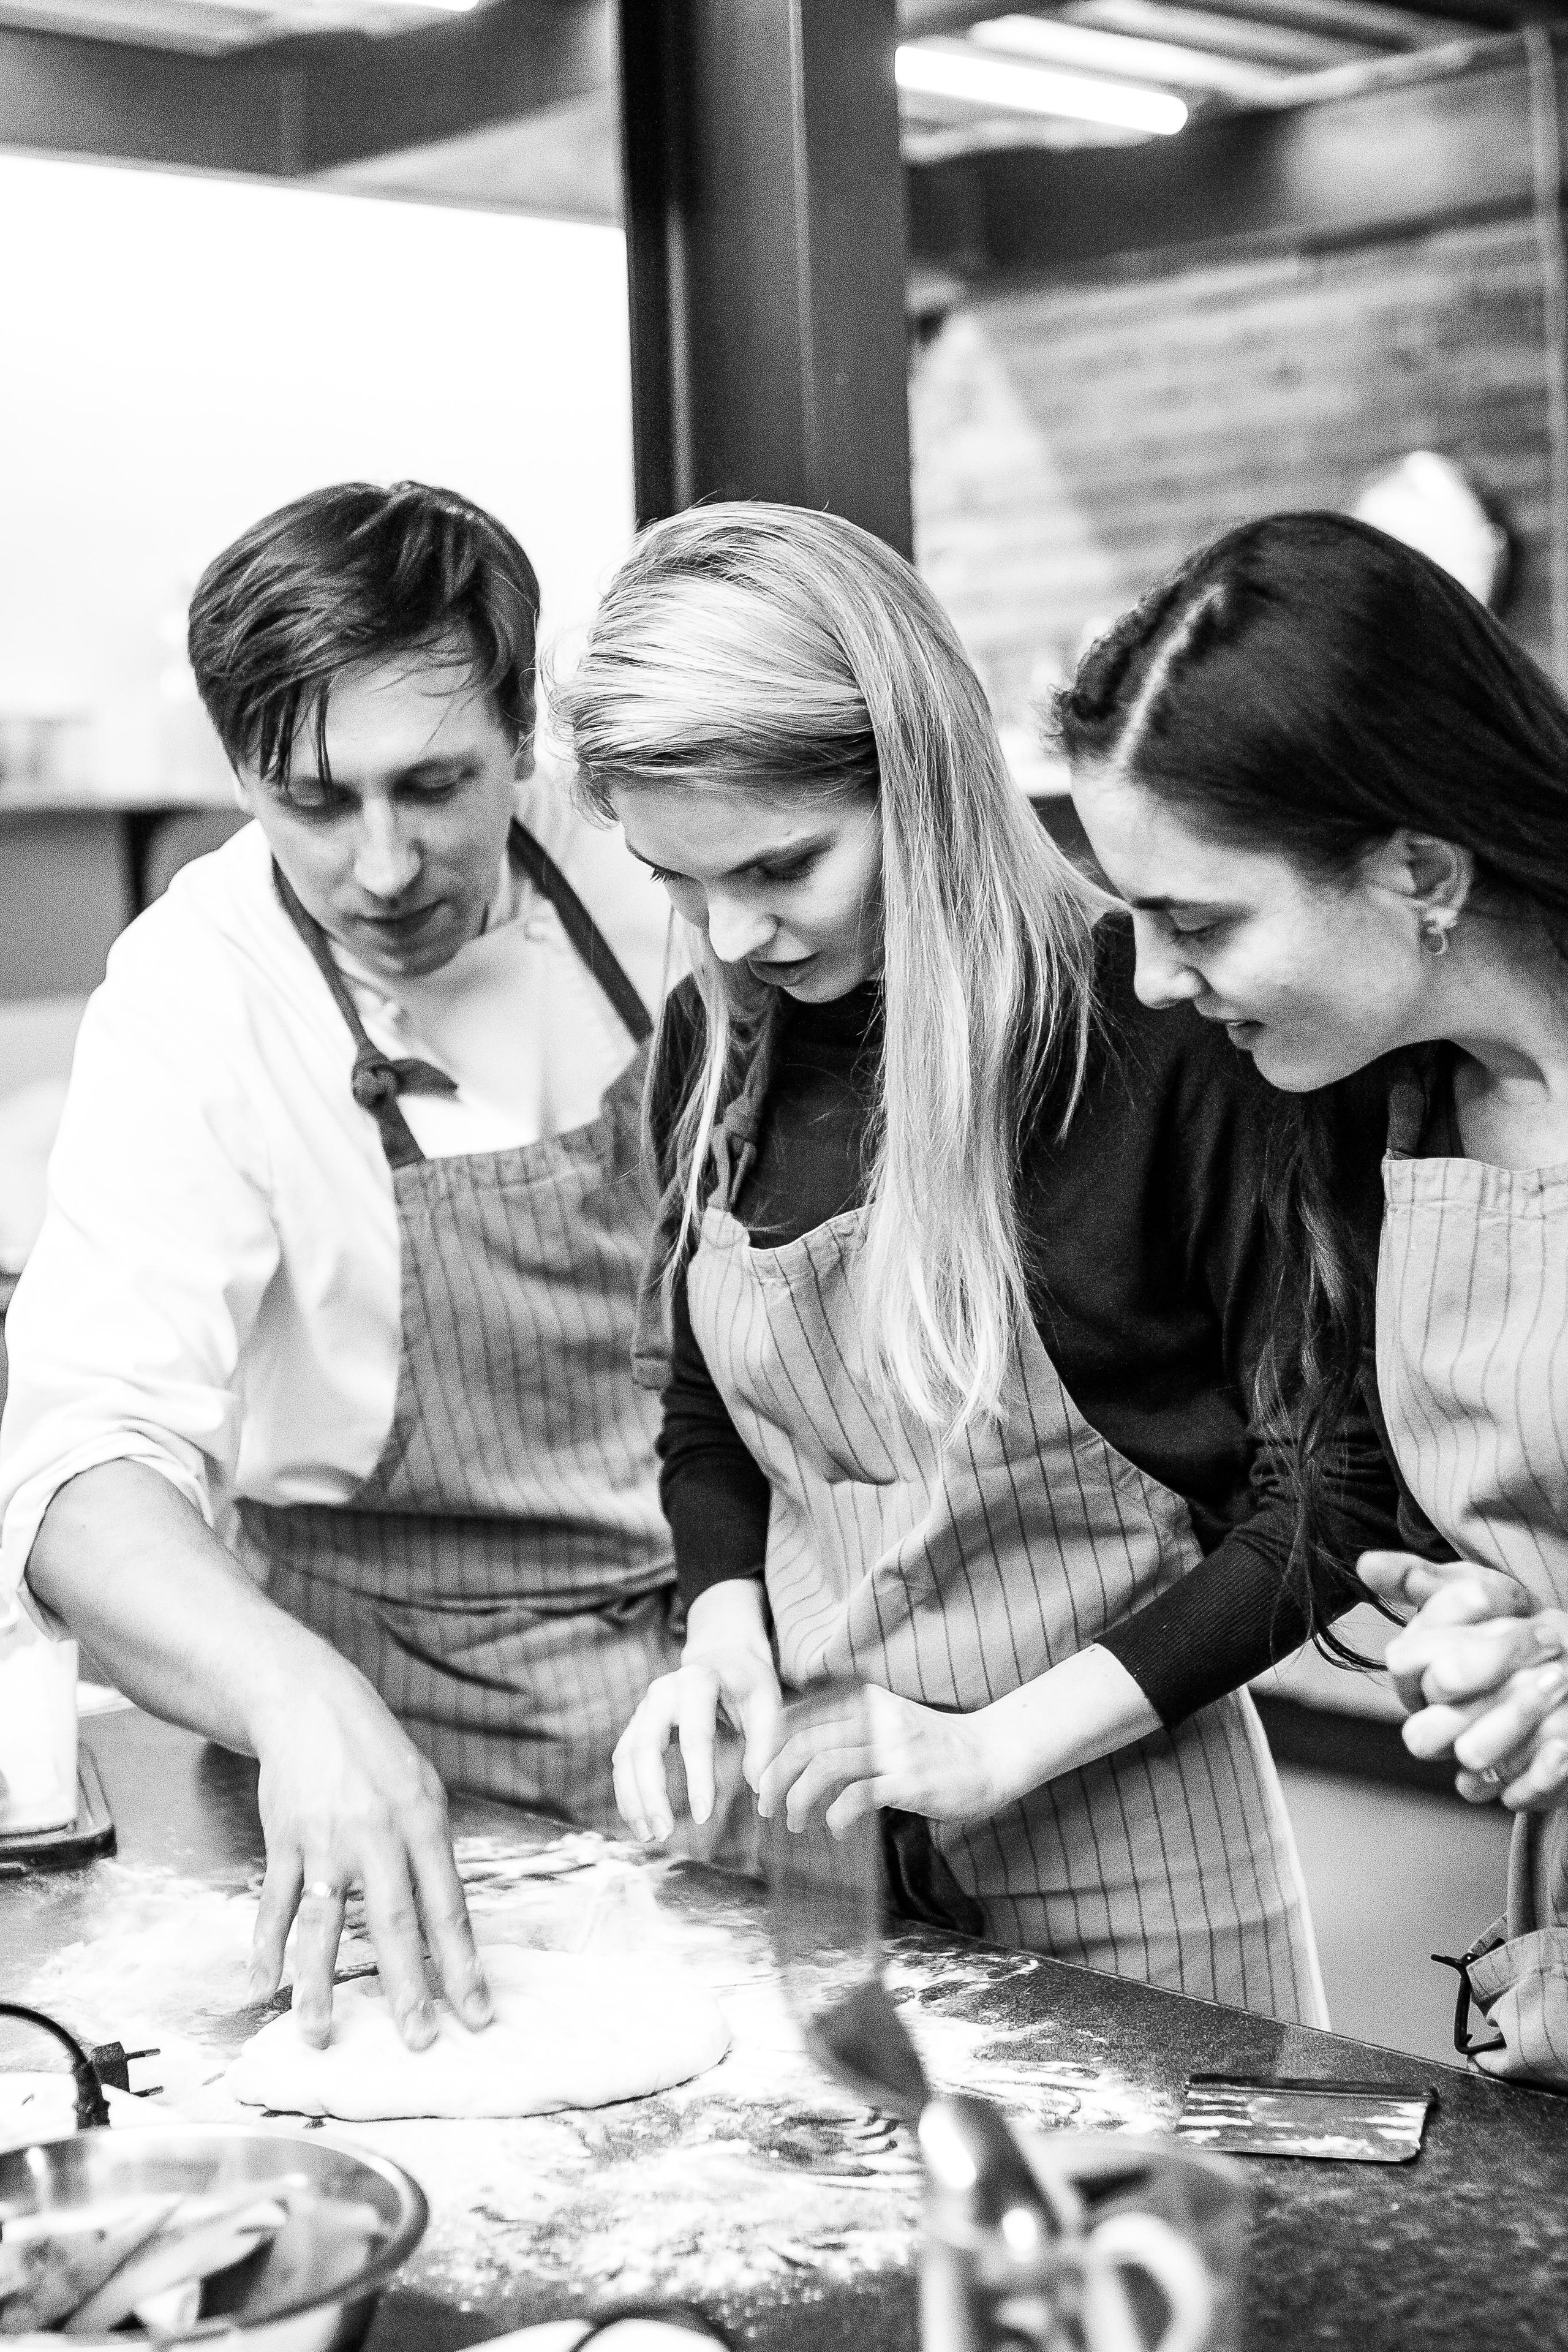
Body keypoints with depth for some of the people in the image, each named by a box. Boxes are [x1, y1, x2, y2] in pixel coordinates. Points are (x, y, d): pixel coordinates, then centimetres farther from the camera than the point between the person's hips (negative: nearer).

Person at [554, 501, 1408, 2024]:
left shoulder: (1152, 1029, -18)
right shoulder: (713, 1043, 0)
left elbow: (1339, 1492, -14)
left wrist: (1003, 1742, -17)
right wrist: (724, 1630, -5)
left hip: (1121, 1854, -5)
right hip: (812, 1833, 5)